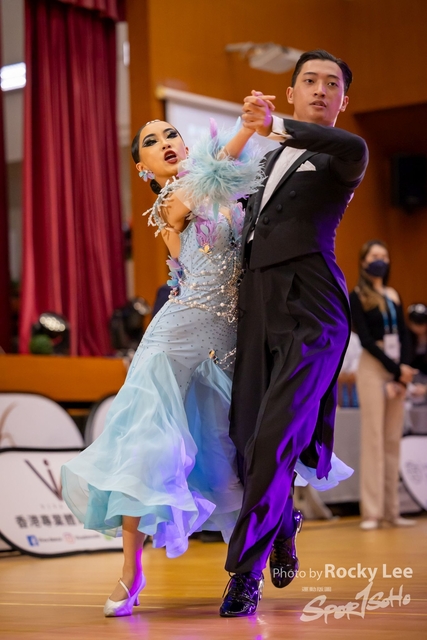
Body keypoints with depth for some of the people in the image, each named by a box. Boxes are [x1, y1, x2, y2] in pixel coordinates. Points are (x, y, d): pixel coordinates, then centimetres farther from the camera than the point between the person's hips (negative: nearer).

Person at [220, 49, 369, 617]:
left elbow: (355, 149, -24)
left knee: (274, 437, -14)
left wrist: (275, 126, -26)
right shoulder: (273, 160, 24)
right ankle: (282, 527, 32)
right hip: (258, 306, 6)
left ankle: (245, 571, -6)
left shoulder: (336, 159, 2)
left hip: (309, 312, -6)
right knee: (249, 435, 5)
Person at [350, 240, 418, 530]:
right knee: (373, 438, -8)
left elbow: (404, 336, 8)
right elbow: (365, 339, -9)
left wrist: (404, 371, -7)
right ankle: (372, 512, -7)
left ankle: (391, 510, 7)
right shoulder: (357, 297, 0)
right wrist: (395, 369, -14)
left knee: (393, 440, 4)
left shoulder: (394, 296, 15)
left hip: (398, 369, 5)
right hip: (373, 368, -5)